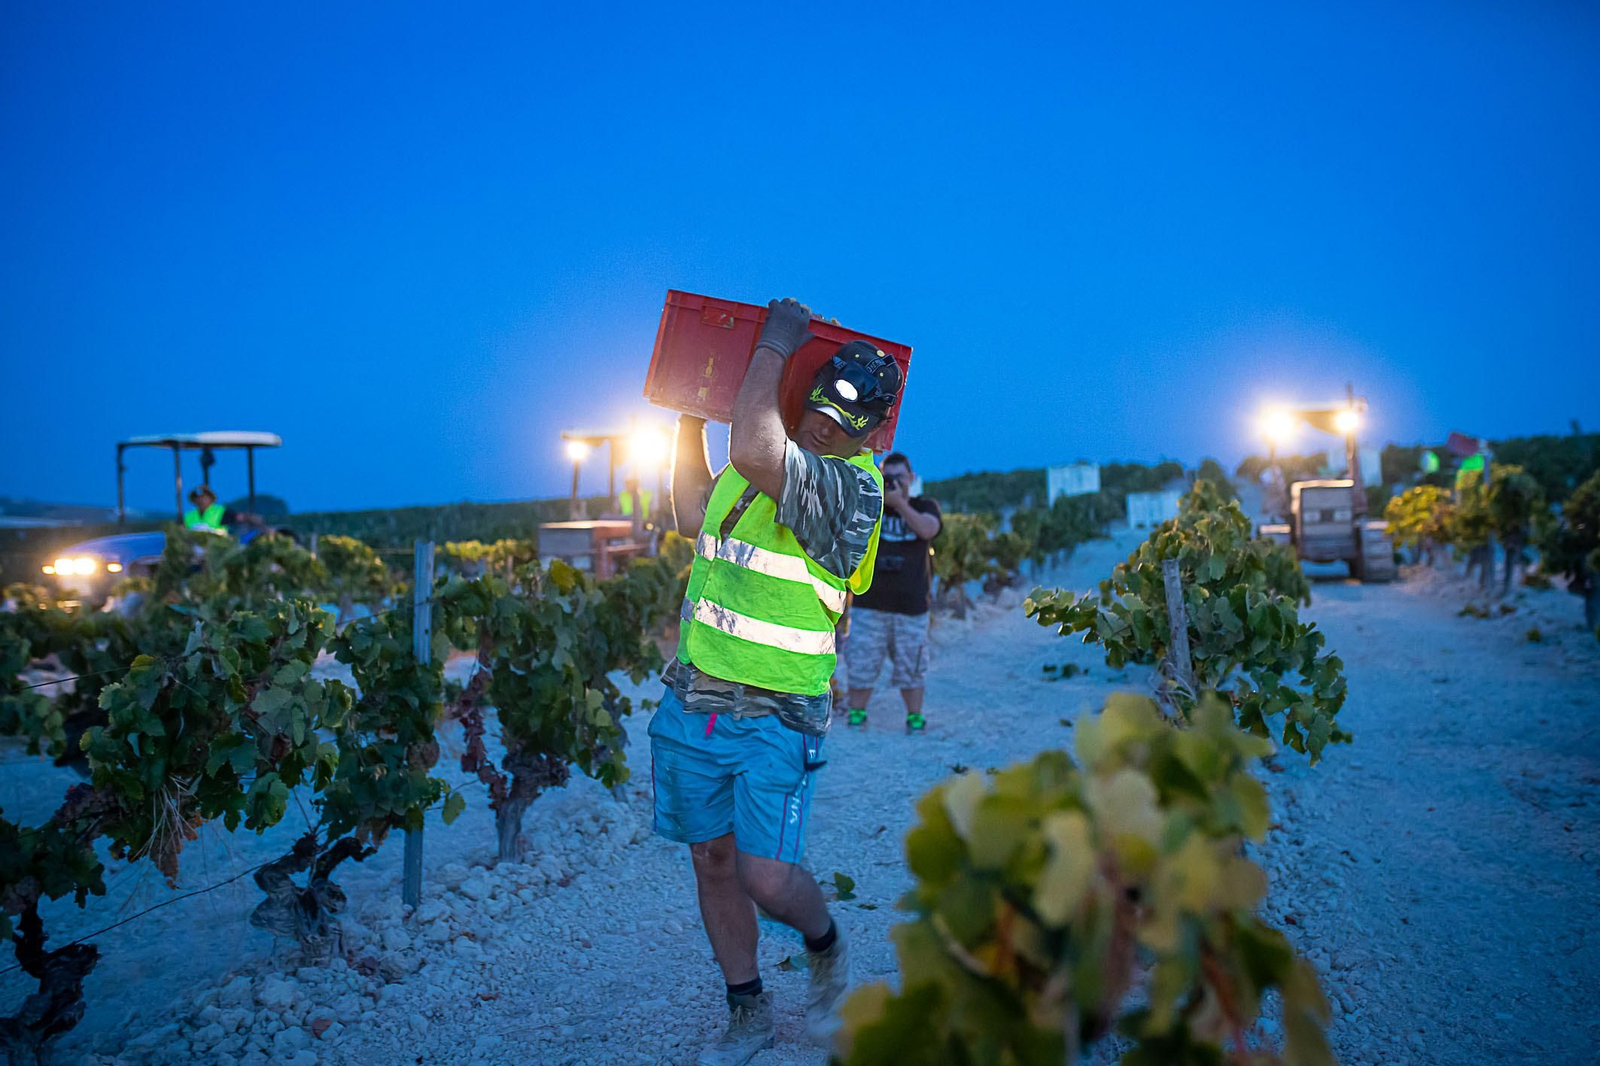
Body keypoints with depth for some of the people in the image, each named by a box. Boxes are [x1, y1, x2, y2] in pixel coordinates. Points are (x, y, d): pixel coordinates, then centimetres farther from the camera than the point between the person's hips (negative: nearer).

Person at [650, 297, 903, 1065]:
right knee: (713, 860, 12)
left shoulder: (855, 486, -16)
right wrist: (688, 420, 22)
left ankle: (826, 950, 29)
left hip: (775, 717, -6)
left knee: (768, 879, -7)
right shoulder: (757, 464, 8)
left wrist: (775, 340, -19)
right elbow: (695, 518, 25)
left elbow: (755, 451, -32)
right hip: (694, 700, 6)